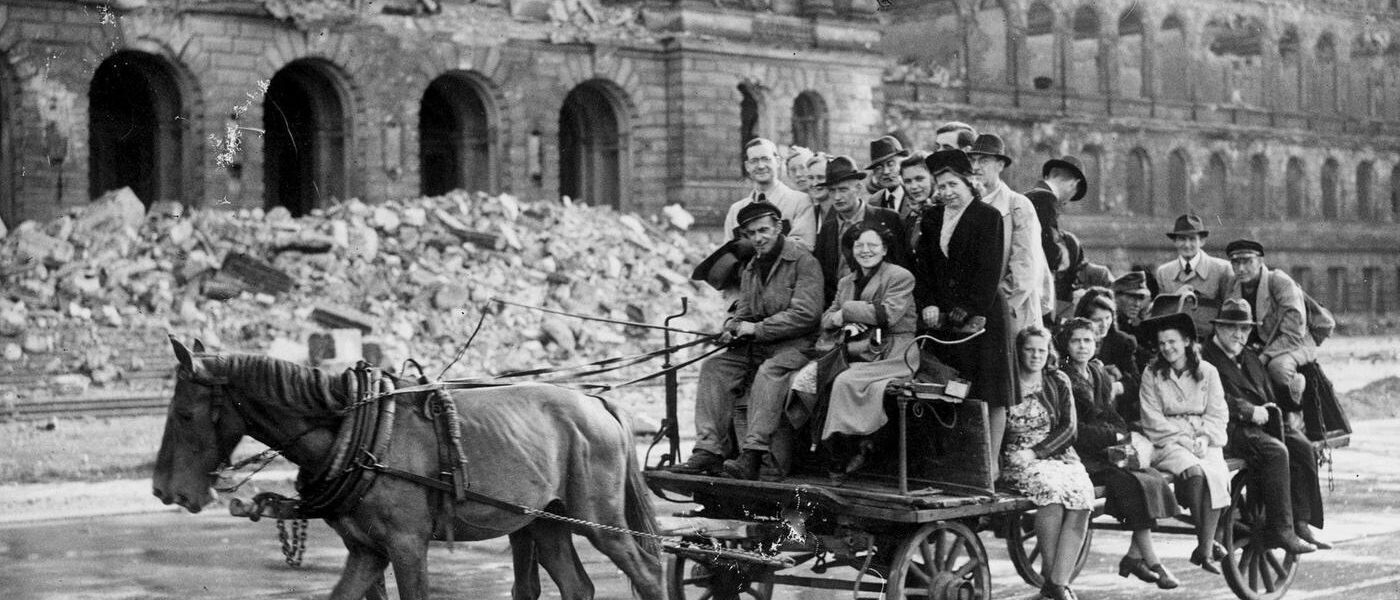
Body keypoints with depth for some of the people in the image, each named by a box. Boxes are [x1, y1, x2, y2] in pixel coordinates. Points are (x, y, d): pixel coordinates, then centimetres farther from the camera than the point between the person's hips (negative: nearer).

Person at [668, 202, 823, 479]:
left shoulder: (803, 262, -5)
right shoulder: (751, 269, 18)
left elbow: (806, 314, -15)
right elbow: (744, 311, 21)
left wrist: (757, 329, -14)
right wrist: (733, 328, -5)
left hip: (794, 344, -7)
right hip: (757, 344, 7)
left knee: (770, 371, -35)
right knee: (714, 367, -13)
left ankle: (753, 456, -41)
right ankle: (709, 451, -19)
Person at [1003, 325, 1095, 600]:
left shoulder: (1058, 382, 12)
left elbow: (1069, 428, 3)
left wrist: (1036, 452, -11)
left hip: (1058, 453, 2)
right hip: (1017, 461, -2)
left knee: (1081, 492, -31)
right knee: (1050, 485, -36)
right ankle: (1049, 574, -28)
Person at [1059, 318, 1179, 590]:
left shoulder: (1100, 376, 18)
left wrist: (1129, 438, -1)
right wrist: (1116, 437, -12)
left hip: (1110, 448, 7)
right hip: (1081, 455, -7)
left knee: (1154, 478, -15)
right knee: (1133, 482, -26)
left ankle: (1134, 556, -12)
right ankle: (1152, 563, -22)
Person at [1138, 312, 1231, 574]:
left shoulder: (1207, 372, 11)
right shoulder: (1152, 374, 5)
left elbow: (1218, 414, 7)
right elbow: (1153, 419, -1)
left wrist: (1203, 439, -10)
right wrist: (1184, 439, -11)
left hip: (1205, 441, 2)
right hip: (1168, 441, -2)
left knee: (1218, 476, -29)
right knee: (1195, 472, -32)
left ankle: (1204, 550, -27)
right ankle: (1207, 542, -19)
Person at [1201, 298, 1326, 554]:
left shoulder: (1251, 358, 27)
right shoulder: (1205, 359, 0)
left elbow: (1269, 396, 25)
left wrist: (1269, 410, 3)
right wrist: (1249, 411, -17)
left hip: (1261, 423, 8)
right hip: (1230, 428, -8)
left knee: (1301, 446, -17)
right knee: (1275, 451, -30)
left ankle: (1300, 524, -15)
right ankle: (1280, 531, -28)